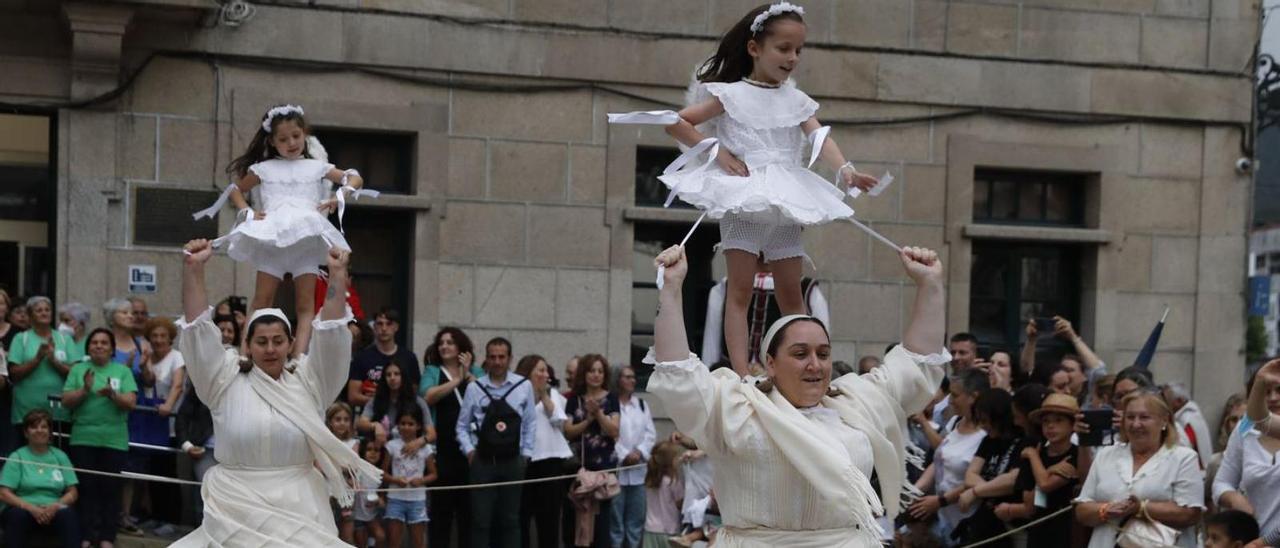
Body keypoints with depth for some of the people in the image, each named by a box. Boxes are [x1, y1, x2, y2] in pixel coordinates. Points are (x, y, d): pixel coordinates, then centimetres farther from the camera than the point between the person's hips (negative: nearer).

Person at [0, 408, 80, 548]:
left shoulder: (60, 456, 12)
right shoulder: (16, 457, 5)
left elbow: (72, 493, 8)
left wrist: (56, 506, -15)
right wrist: (31, 508, -20)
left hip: (52, 511, 2)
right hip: (24, 509, -1)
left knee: (67, 513, -32)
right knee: (18, 514, -37)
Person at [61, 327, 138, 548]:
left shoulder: (123, 371, 6)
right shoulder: (78, 370, 7)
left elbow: (131, 403, -3)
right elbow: (66, 401, 0)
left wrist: (113, 395, -20)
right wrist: (84, 390, -16)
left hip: (114, 440, 0)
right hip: (83, 438, 0)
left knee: (110, 488, 0)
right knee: (87, 487, 0)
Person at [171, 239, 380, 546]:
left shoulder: (308, 381, 7)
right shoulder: (226, 382, 3)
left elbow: (331, 337, -4)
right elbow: (198, 331, -5)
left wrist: (337, 277, -16)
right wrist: (194, 270, -17)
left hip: (298, 511, 1)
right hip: (236, 512, -1)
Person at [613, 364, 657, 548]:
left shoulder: (642, 405, 15)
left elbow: (650, 434, 9)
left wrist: (640, 452, -7)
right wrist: (624, 455, -14)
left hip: (639, 469, 5)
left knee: (637, 518, 8)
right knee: (615, 518, -3)